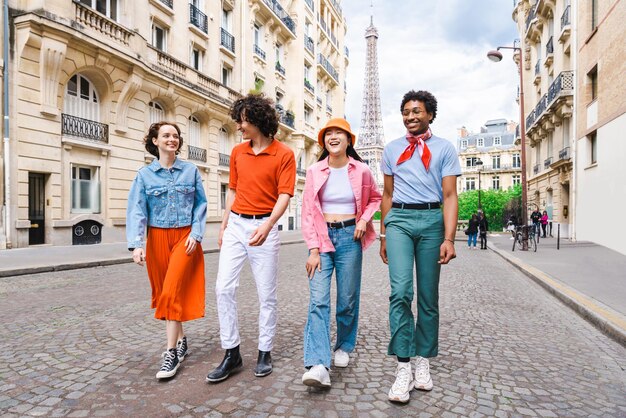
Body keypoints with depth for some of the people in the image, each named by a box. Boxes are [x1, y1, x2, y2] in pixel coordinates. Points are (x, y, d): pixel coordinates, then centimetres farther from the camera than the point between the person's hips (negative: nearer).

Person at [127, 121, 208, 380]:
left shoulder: (191, 170, 4)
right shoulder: (145, 174, 3)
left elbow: (200, 204, 4)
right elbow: (137, 210, -5)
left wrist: (196, 233, -8)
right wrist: (137, 244, -16)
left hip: (185, 237, -2)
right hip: (157, 238, 2)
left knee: (173, 291, -12)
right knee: (164, 291, 10)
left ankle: (171, 353, -3)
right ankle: (181, 341, 28)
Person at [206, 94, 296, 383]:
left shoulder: (284, 154, -5)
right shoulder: (237, 152, 12)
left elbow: (284, 196, -13)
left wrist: (267, 225, -27)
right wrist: (224, 226, 15)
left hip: (264, 226, -5)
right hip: (235, 225, 5)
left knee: (266, 294, 4)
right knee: (224, 287, -1)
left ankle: (264, 353, 20)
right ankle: (231, 353, 11)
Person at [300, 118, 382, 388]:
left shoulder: (361, 170, 0)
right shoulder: (315, 171, 0)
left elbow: (375, 198, 17)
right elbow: (307, 212, -2)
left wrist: (364, 220, -2)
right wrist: (313, 249, -9)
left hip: (350, 237, 0)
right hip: (322, 237, 0)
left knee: (348, 299, 7)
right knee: (318, 300, -11)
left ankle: (344, 348, 31)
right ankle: (318, 365, -13)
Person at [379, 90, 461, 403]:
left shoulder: (444, 148, 7)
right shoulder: (392, 149, 15)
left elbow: (450, 196, 0)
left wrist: (448, 238, -11)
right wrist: (383, 235, 14)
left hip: (431, 219, 0)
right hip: (398, 218, 1)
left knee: (428, 296, 6)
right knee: (401, 291, -14)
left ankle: (423, 363, 20)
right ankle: (403, 368, -5)